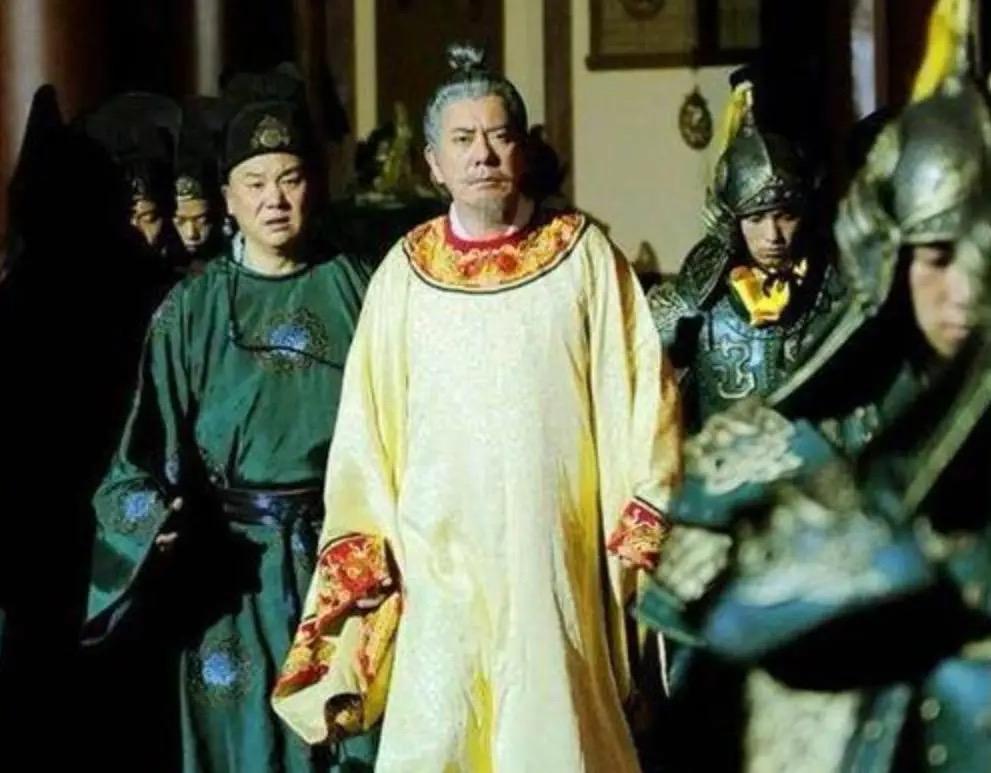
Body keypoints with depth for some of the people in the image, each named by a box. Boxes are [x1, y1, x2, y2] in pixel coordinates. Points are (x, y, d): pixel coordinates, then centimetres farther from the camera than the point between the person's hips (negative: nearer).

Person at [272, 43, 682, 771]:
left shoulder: (585, 255, 2)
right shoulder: (405, 272, 5)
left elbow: (638, 389, 1)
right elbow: (367, 420, 7)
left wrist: (644, 523, -5)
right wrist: (361, 545, 2)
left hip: (555, 553, -1)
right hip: (441, 557, 1)